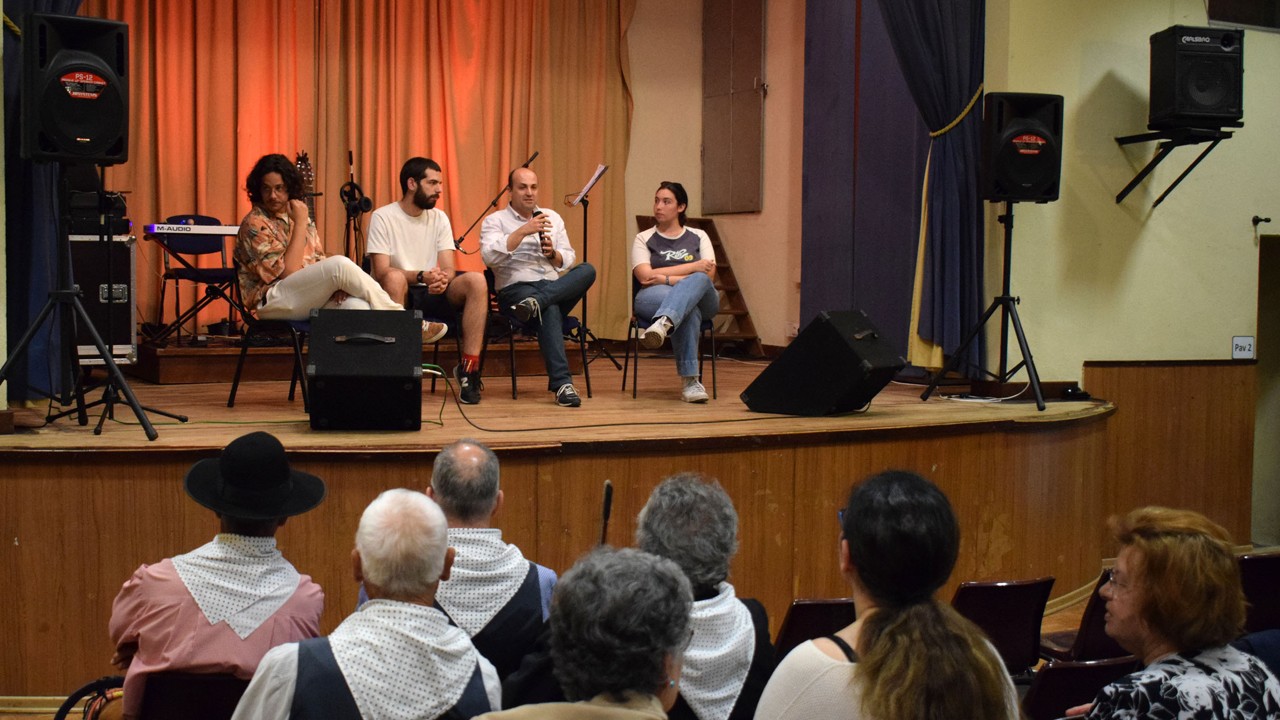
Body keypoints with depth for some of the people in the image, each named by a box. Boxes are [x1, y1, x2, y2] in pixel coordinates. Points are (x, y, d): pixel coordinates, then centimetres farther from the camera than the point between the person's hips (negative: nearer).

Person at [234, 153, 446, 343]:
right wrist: (300, 224, -11)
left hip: (309, 298, 6)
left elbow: (319, 264, 15)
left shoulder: (298, 214, 17)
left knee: (358, 306, -28)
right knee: (340, 264, -28)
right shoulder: (254, 223, -5)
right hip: (273, 302, -6)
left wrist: (336, 286, -8)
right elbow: (288, 272, -15)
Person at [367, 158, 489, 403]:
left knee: (477, 281, -24)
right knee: (394, 278, -38)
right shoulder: (383, 217, -5)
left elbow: (448, 269, 0)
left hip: (433, 295, 4)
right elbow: (381, 272, -16)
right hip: (401, 295, -4)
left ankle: (469, 369, -25)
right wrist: (421, 276, -32)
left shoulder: (439, 218, 9)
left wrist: (442, 279, -26)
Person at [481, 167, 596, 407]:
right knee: (550, 310, -39)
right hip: (516, 287, -5)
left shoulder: (553, 218, 22)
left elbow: (568, 261, 18)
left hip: (556, 288, 5)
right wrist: (524, 230, -17)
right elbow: (489, 256, -12)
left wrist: (553, 253, -5)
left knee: (587, 270, -27)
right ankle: (562, 383, -45)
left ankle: (536, 302, -44)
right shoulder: (495, 221, 7)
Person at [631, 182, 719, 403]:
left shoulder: (698, 236, 18)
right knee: (689, 310, -39)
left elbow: (709, 275, 2)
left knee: (698, 280, -38)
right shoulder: (643, 239, 15)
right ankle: (690, 380, -46)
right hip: (654, 299, -1)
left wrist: (665, 278, -8)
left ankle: (663, 324, -66)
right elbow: (645, 277, -4)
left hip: (702, 299, 1)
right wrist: (693, 267, -5)